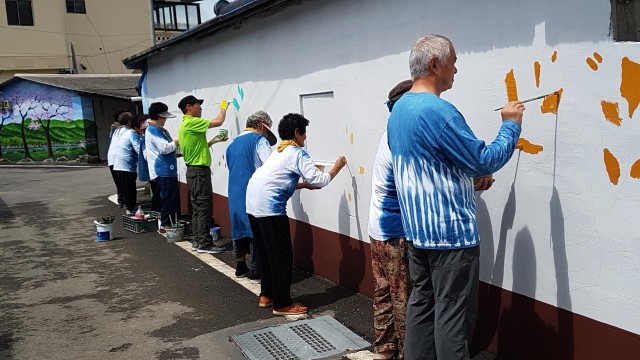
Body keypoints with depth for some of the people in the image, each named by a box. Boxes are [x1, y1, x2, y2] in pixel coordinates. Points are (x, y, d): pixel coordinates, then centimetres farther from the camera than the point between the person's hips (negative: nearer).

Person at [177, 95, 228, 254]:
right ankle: (204, 243, -5)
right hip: (199, 170, -11)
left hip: (194, 170, 11)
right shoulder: (191, 122, -14)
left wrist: (213, 141, 15)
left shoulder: (186, 124, 18)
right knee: (204, 207, -8)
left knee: (198, 207, 13)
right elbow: (218, 122, -15)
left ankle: (197, 241, 18)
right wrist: (223, 108, 2)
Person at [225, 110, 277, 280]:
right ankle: (256, 271, 3)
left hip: (234, 195, 8)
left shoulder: (233, 144, 17)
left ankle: (240, 267, 26)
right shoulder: (259, 140, -7)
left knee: (240, 228, 17)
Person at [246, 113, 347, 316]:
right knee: (282, 256, -1)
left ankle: (267, 295, 28)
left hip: (253, 203, 10)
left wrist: (303, 184, 25)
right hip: (269, 207, -9)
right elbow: (319, 180, -10)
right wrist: (337, 168, 6)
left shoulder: (280, 151, 23)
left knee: (267, 253, 19)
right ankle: (282, 304, 5)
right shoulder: (297, 153, -3)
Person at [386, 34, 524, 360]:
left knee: (421, 303, 16)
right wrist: (510, 125, -1)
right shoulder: (438, 111, -19)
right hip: (451, 232, -9)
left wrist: (469, 176, 22)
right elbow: (485, 161, -15)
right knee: (452, 315, 1)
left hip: (416, 229, 9)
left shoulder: (398, 110, 11)